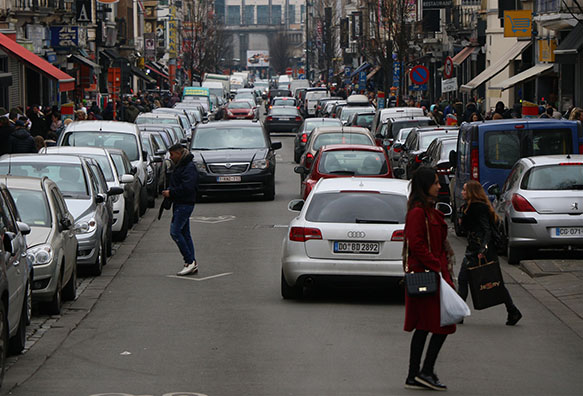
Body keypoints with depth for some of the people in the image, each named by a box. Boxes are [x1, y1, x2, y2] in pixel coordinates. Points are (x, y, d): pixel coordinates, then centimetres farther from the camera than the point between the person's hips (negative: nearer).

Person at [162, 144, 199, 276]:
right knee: (184, 233, 10)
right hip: (180, 204, 11)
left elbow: (187, 187, -25)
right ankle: (192, 264, 11)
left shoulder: (189, 167, -15)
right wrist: (169, 192, 7)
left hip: (185, 204, -11)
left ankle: (189, 261, -12)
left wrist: (171, 193, -18)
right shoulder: (180, 166, 18)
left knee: (175, 232, -14)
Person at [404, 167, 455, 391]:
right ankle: (426, 373, -3)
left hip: (429, 272, 10)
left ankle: (414, 377, 12)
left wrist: (441, 267, 17)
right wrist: (436, 268, -21)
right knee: (443, 323, -6)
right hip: (427, 274, -10)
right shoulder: (418, 212, -15)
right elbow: (417, 245, -21)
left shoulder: (428, 210, 17)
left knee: (424, 327, 10)